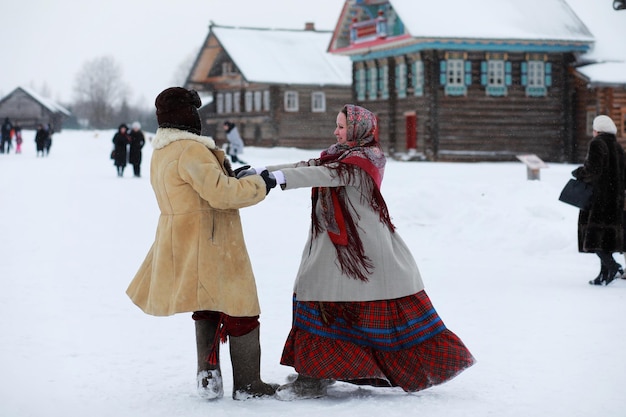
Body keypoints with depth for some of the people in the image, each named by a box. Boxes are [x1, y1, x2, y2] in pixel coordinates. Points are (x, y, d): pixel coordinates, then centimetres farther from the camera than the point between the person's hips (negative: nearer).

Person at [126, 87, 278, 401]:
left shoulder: (161, 153, 12)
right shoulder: (191, 150, -20)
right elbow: (221, 192, -26)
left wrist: (234, 178, 6)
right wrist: (260, 185, -14)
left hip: (181, 243, 10)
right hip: (209, 245, -10)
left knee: (206, 308, 22)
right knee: (241, 311, 2)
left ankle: (207, 375, 14)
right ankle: (247, 385, 9)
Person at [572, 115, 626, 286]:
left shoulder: (597, 143, -10)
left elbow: (592, 169, -20)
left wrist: (579, 173, -2)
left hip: (599, 197, -8)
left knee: (594, 234, -8)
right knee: (607, 233, 10)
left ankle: (612, 266, -24)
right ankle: (604, 274, 9)